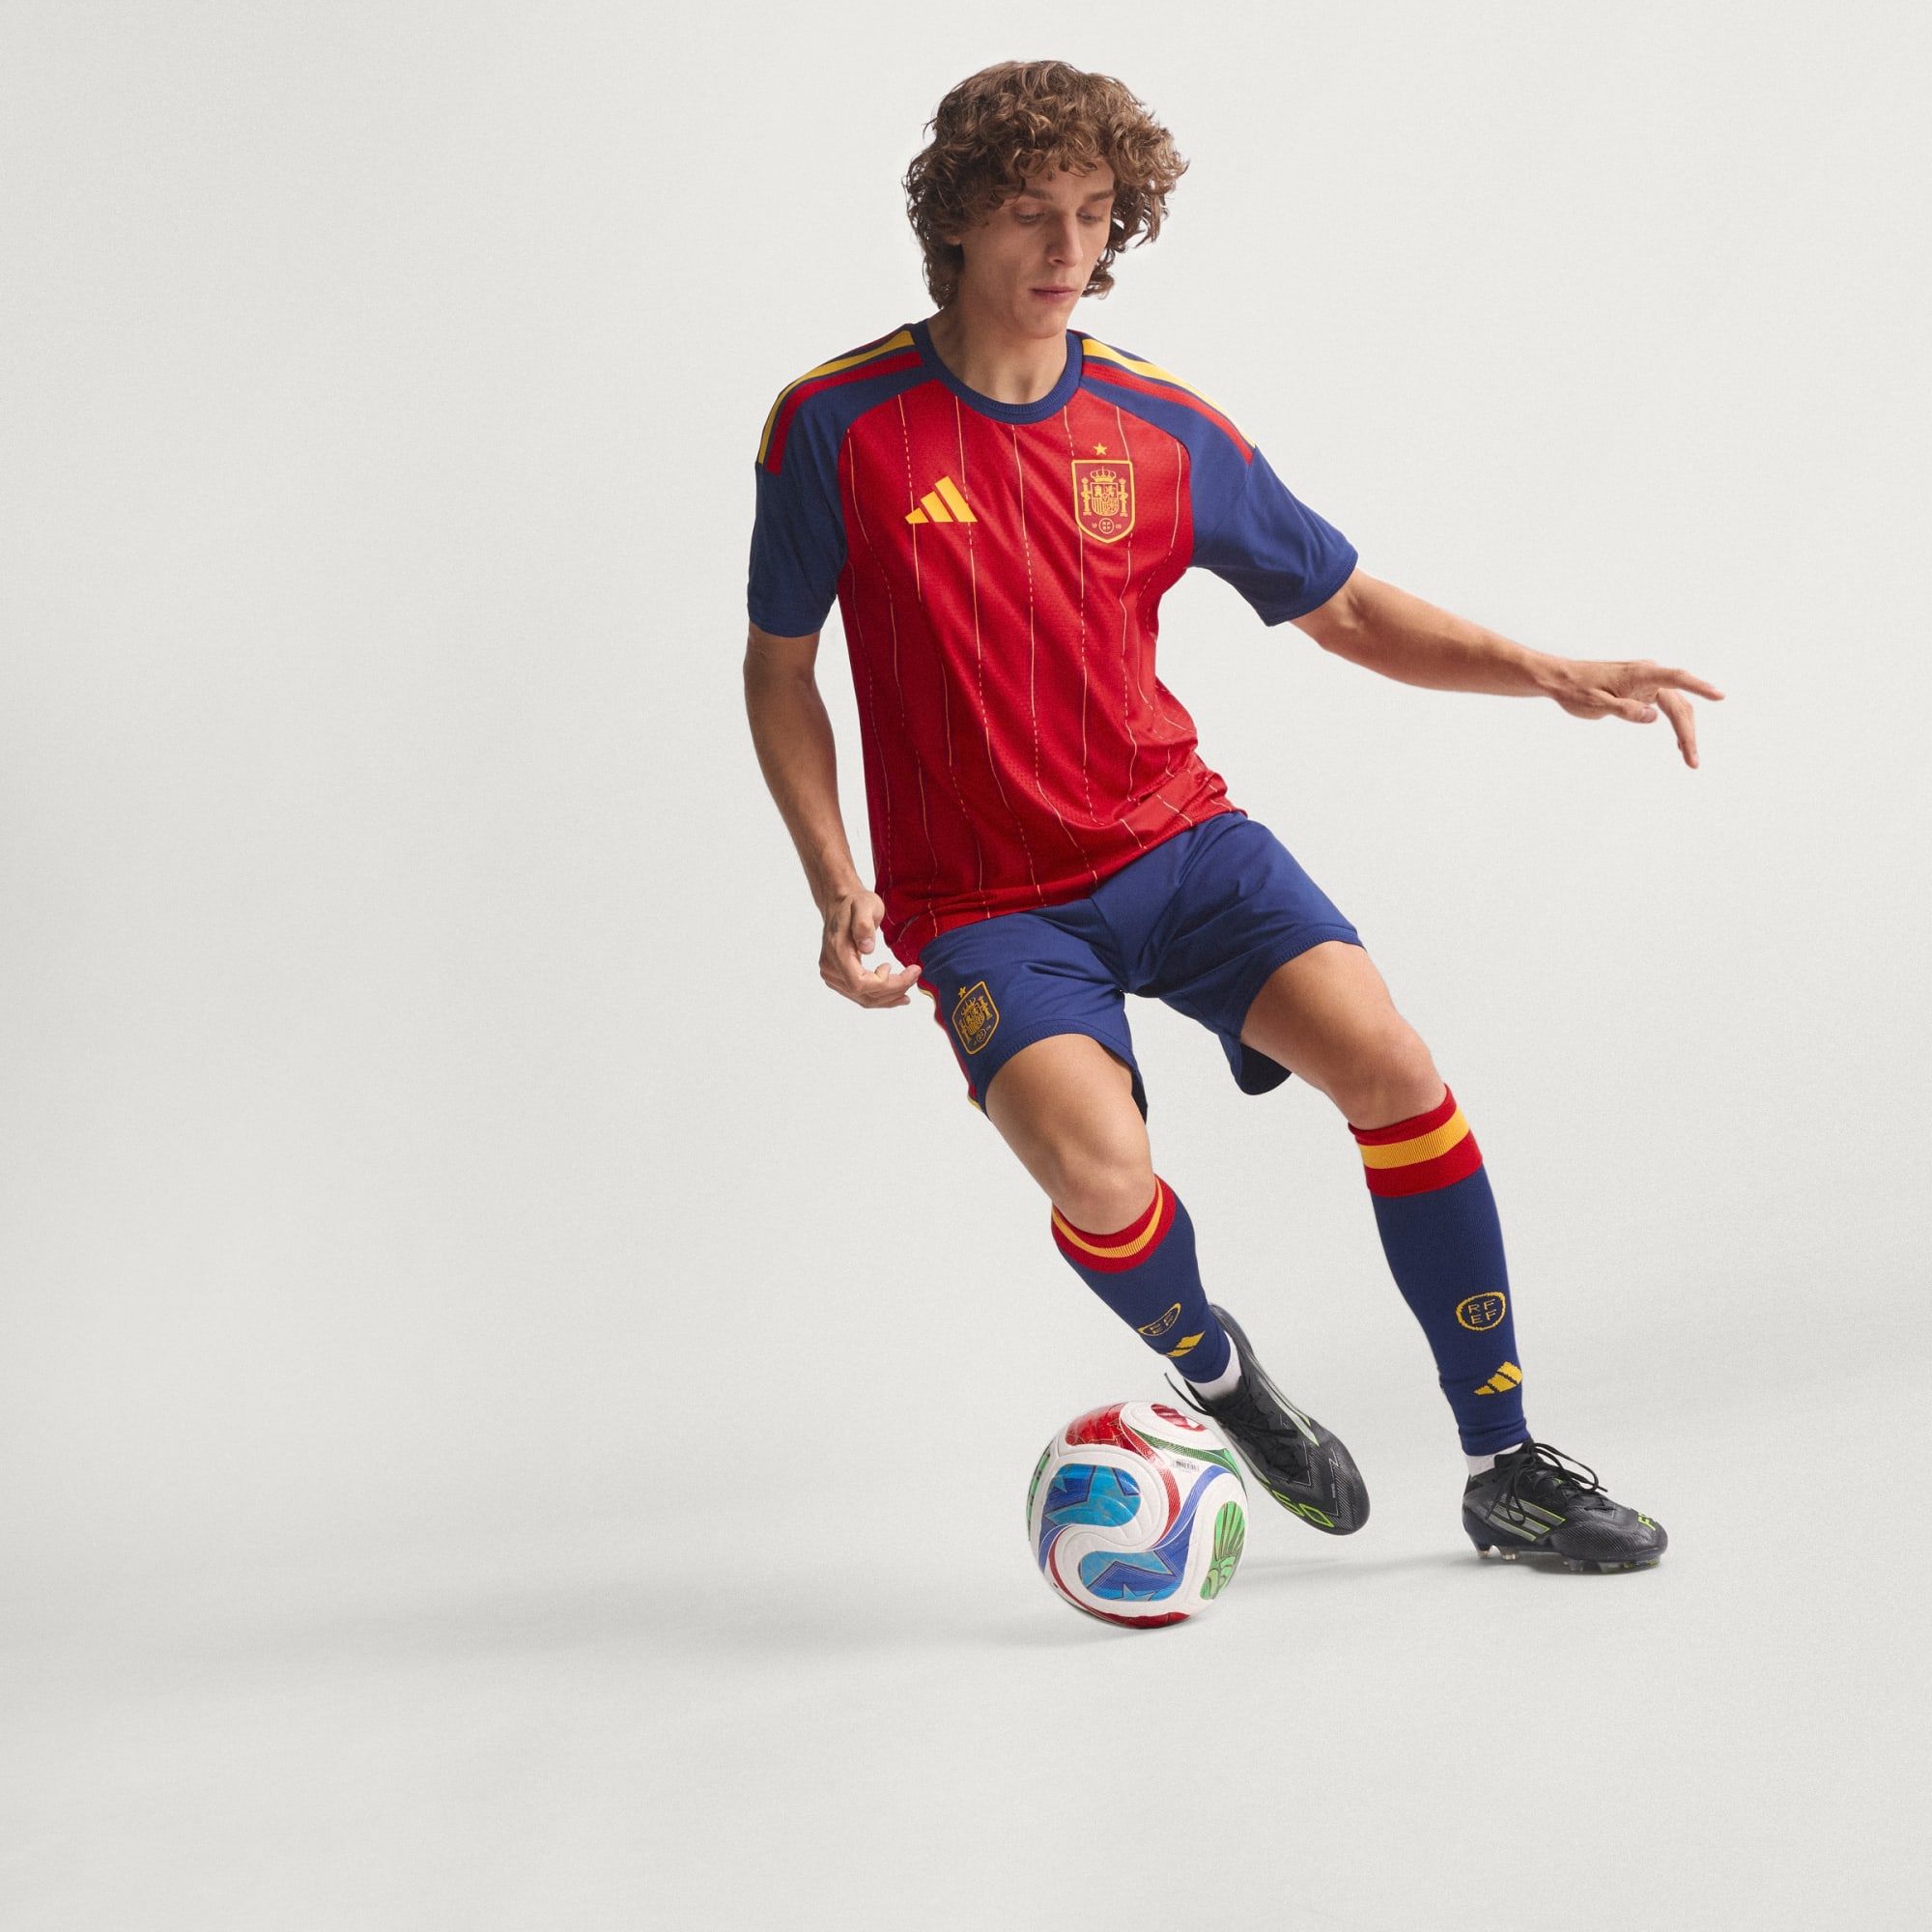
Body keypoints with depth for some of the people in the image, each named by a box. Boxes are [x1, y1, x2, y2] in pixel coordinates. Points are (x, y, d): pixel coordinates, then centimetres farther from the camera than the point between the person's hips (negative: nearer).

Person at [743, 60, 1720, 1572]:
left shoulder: (1163, 429, 0)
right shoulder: (836, 426, -7)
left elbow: (1350, 609, 9)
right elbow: (779, 670, 3)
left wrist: (1545, 673, -6)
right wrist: (837, 886, -10)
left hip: (1176, 838, 3)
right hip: (984, 903, -2)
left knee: (1388, 1065, -20)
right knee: (1099, 1168, -29)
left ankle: (1508, 1469, -4)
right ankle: (1220, 1376, 7)